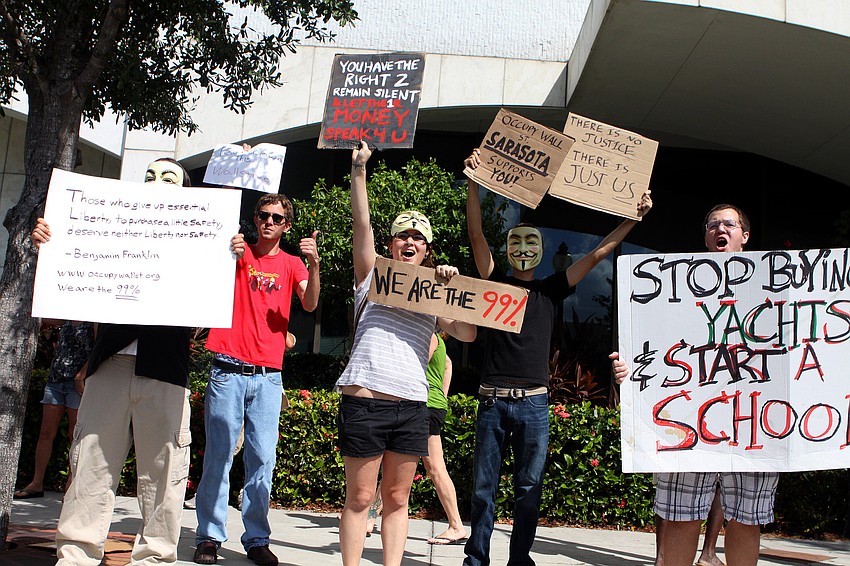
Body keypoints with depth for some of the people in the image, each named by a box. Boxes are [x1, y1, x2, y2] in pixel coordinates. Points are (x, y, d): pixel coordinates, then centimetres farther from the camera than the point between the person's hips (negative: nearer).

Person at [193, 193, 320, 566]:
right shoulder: (239, 253, 10)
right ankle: (209, 536, 6)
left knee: (262, 459, 0)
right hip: (228, 370, -1)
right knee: (219, 455, -2)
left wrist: (314, 265, -19)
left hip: (268, 376, 1)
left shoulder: (292, 265, 13)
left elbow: (310, 304, -3)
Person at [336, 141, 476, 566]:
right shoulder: (373, 276, 11)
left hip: (411, 407, 3)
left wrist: (454, 287, -2)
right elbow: (361, 223, -1)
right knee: (359, 498, 1)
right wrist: (359, 170, -8)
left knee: (396, 499, 8)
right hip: (364, 400, -3)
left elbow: (467, 334, 6)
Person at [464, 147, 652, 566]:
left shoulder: (551, 291, 11)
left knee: (529, 489, 5)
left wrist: (633, 218, 5)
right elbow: (476, 234, -3)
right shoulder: (495, 284, 8)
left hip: (534, 404, 1)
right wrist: (473, 181, -13)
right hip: (493, 400, -1)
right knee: (483, 486, 4)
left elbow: (598, 253, 9)